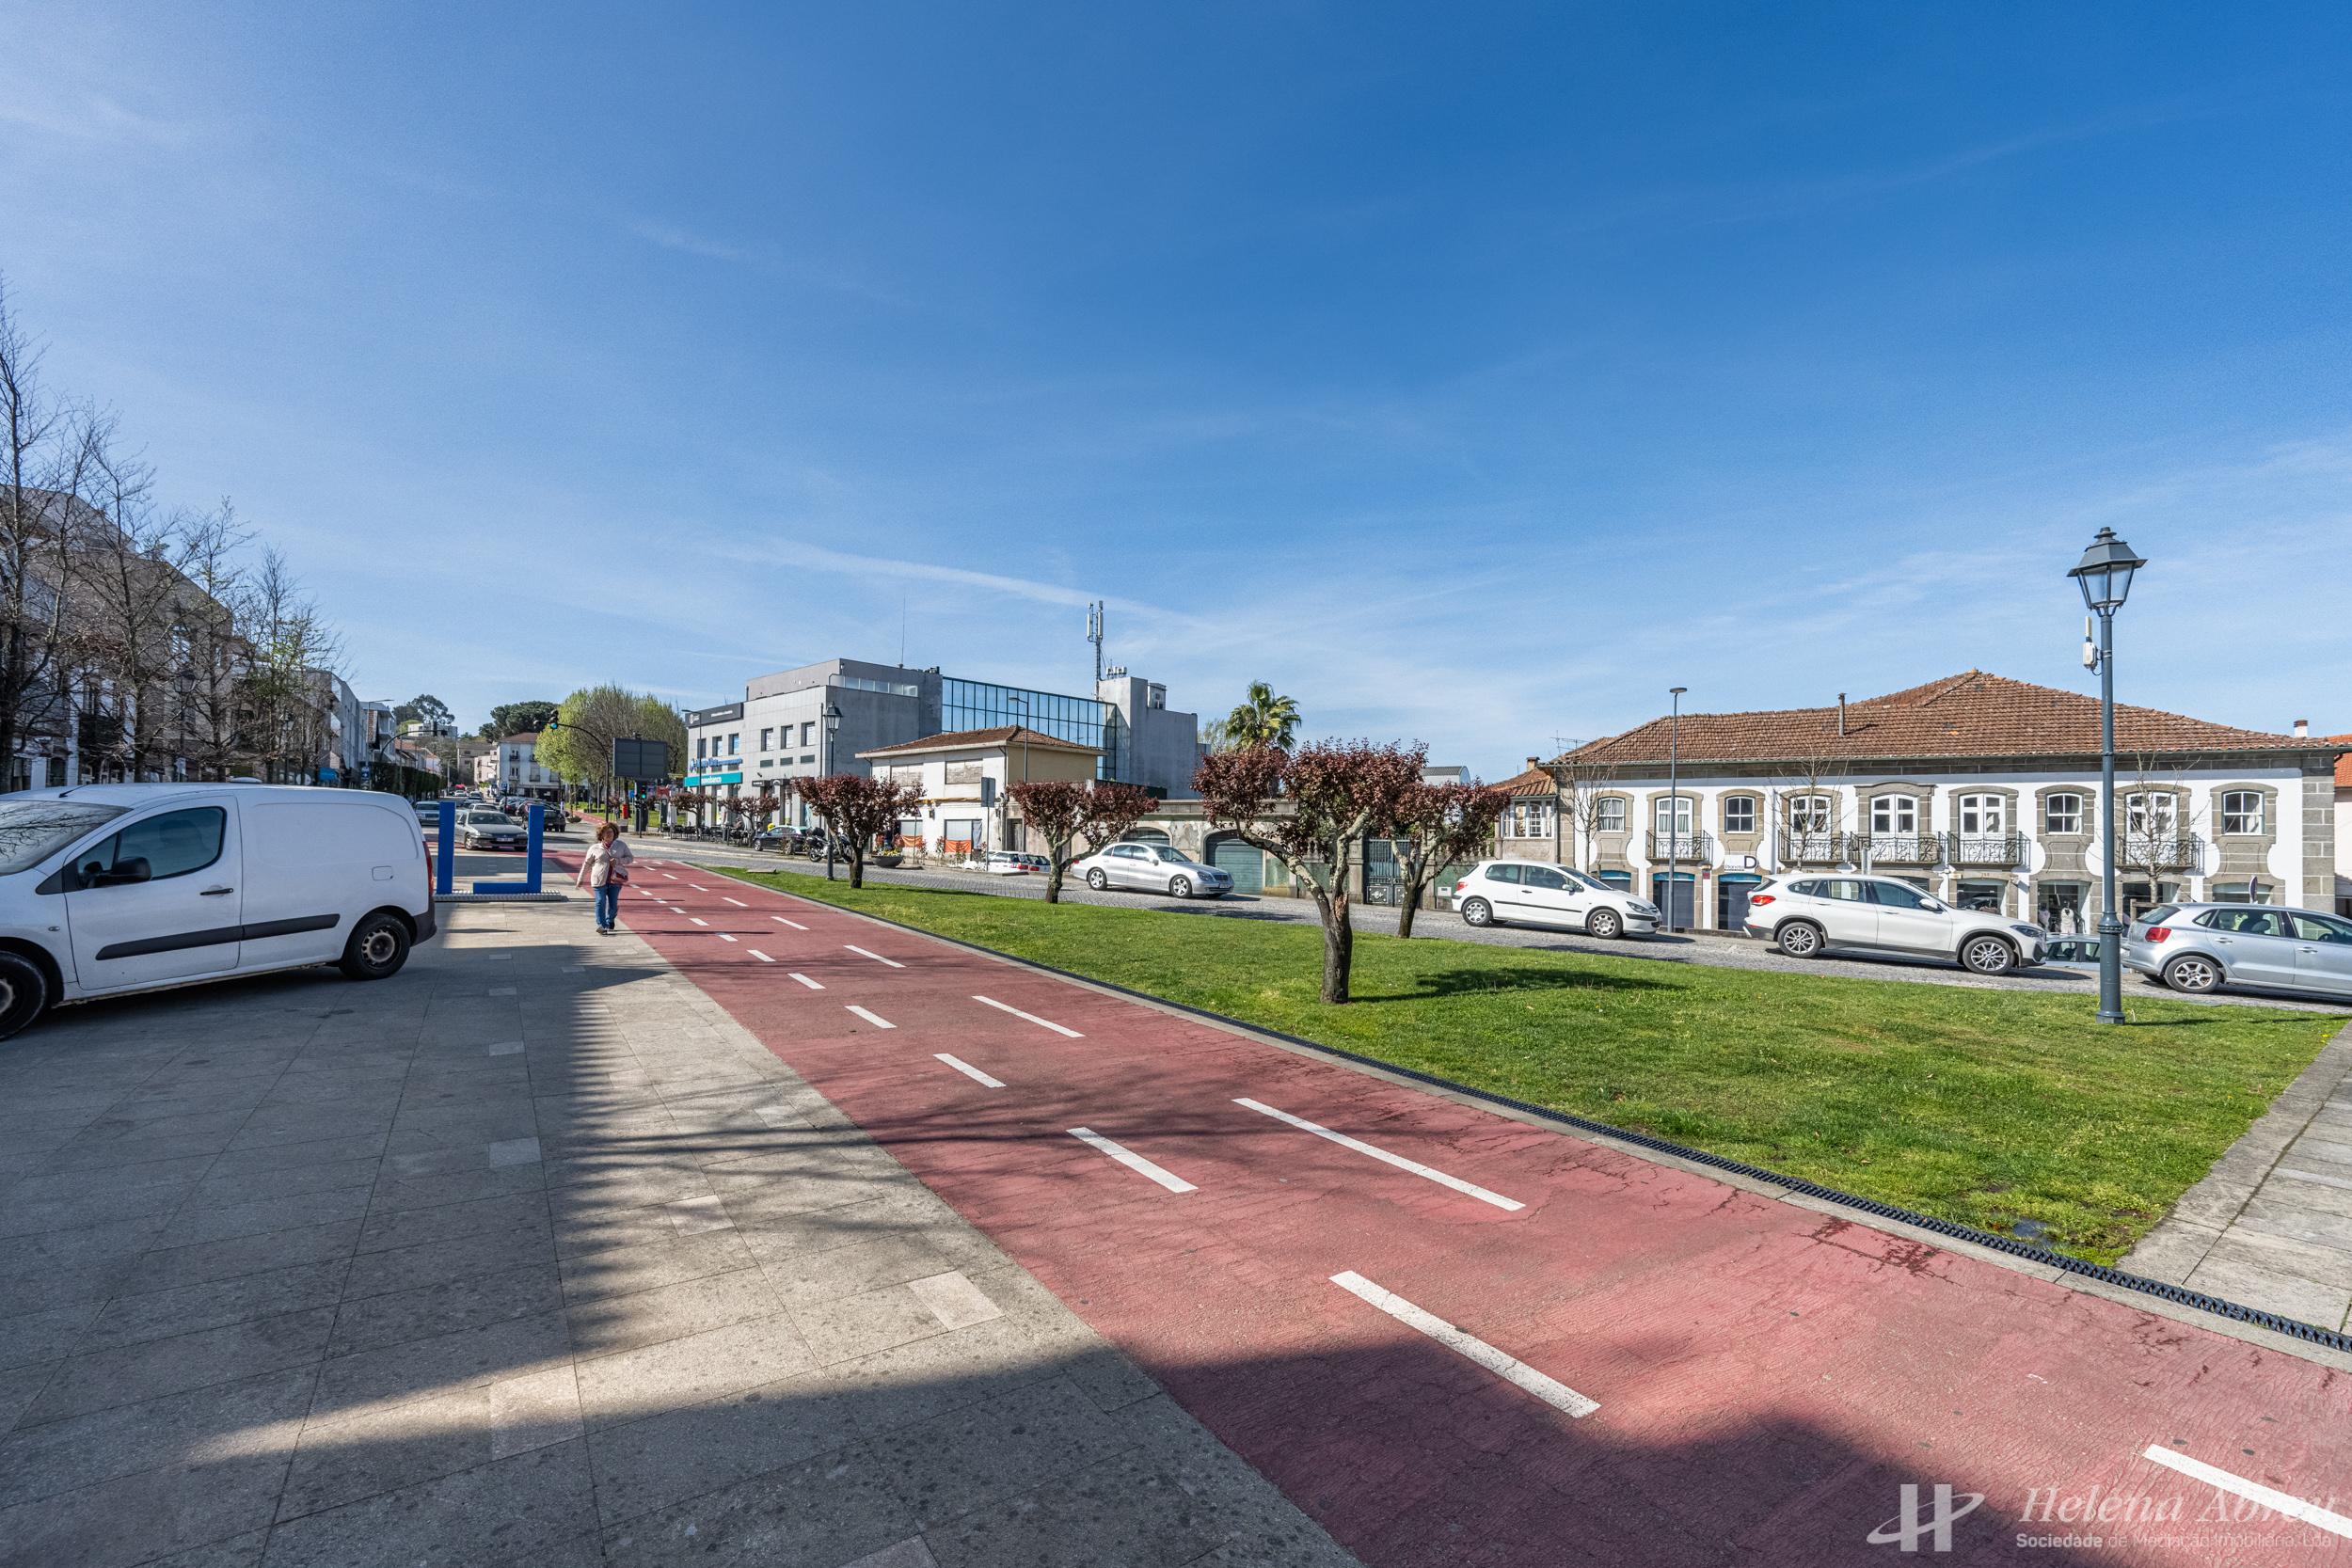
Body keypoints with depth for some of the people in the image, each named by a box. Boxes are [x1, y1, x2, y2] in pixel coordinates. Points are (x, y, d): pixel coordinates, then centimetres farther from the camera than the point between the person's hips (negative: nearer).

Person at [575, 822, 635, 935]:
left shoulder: (621, 845, 8)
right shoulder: (594, 848, 6)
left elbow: (630, 857, 9)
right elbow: (587, 864, 13)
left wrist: (618, 861, -10)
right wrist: (580, 879, 14)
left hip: (616, 880, 1)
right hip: (600, 880, -1)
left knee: (613, 904, 6)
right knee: (600, 902, -7)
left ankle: (610, 922, 30)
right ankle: (601, 925, -5)